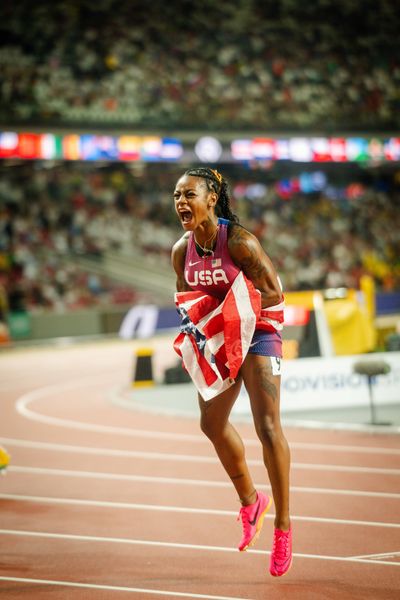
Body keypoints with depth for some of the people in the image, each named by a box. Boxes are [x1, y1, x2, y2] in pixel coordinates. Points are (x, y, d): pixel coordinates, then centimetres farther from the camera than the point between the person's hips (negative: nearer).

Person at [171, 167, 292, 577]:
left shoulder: (239, 241, -21)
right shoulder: (181, 251, -2)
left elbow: (272, 293, -19)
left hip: (257, 332, -7)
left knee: (268, 427, -14)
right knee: (211, 423, 13)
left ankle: (283, 524, -4)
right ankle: (250, 501, 35)